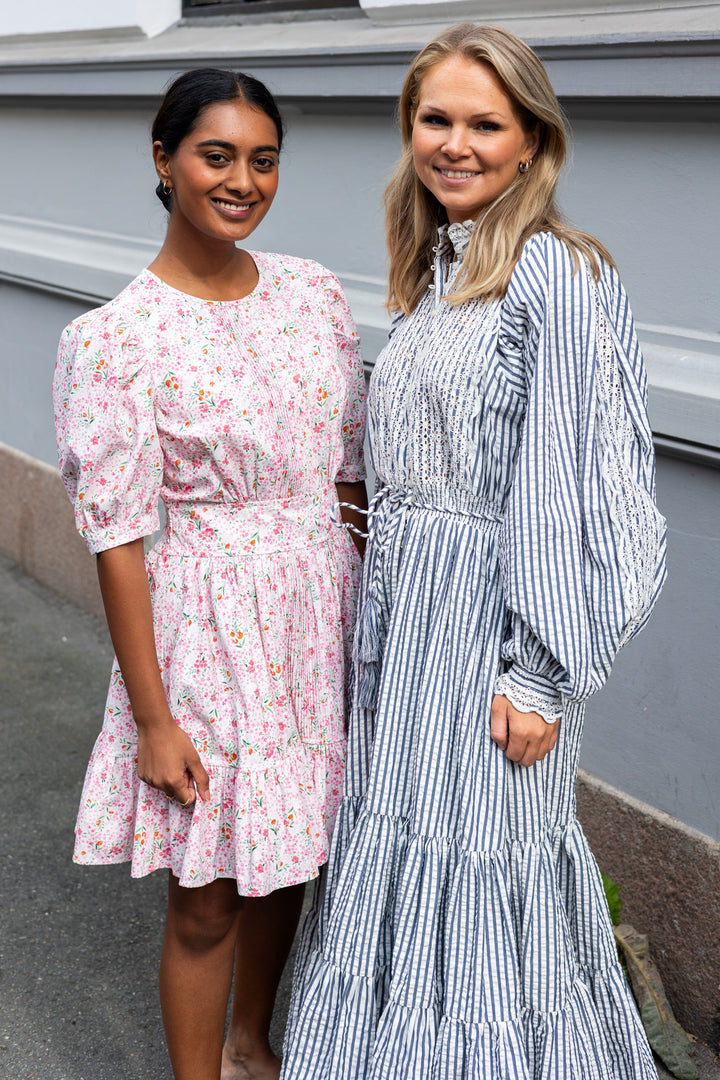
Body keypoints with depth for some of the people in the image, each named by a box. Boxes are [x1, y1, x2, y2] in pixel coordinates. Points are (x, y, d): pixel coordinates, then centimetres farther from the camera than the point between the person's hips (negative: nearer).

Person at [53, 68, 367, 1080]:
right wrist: (152, 718, -13)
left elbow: (350, 470, 9)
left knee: (291, 857, 22)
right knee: (209, 899, 8)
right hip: (211, 626, -5)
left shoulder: (314, 293, 1)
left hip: (323, 607, 6)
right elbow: (118, 540, -14)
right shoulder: (114, 340, -15)